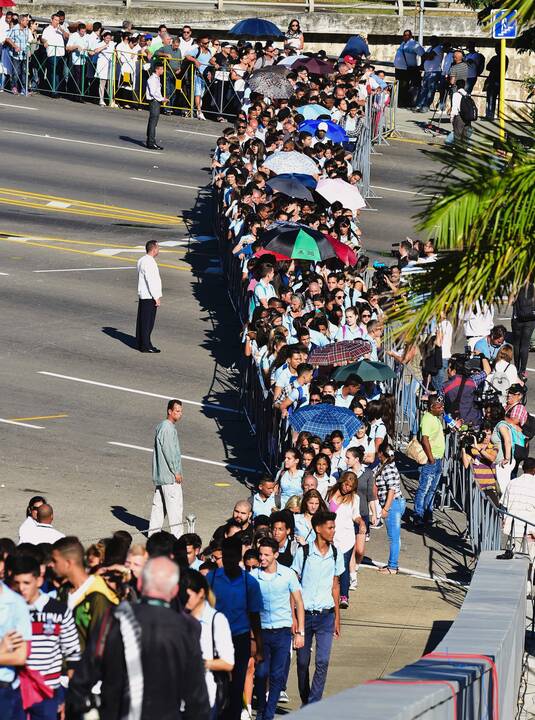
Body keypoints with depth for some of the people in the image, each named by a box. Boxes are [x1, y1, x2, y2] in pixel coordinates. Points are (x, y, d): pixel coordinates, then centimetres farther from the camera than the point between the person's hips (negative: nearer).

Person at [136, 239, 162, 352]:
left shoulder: (142, 260, 12)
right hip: (149, 297, -10)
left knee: (142, 321, 15)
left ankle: (140, 343, 22)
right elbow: (151, 281, -21)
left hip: (142, 295, 10)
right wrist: (156, 297, -17)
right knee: (147, 322, -5)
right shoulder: (149, 263, -19)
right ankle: (146, 346, -3)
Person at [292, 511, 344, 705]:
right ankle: (306, 703, 21)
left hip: (326, 616, 1)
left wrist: (337, 617, 13)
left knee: (323, 662, -9)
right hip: (305, 614, -1)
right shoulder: (303, 553, -4)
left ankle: (314, 704, -7)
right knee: (303, 662, 6)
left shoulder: (336, 554, 5)